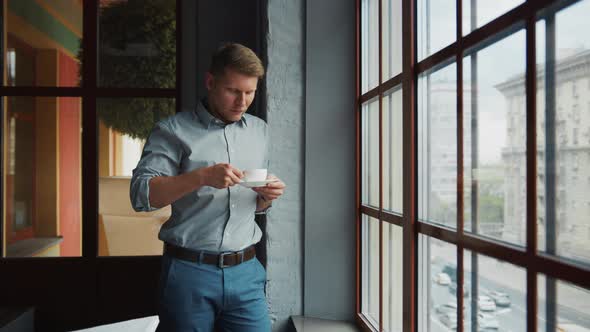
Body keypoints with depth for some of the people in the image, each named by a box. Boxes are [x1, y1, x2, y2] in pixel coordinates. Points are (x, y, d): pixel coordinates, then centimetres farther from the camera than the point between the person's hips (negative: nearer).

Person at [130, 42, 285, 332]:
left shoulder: (259, 130, 11)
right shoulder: (174, 130, -4)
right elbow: (141, 195, -13)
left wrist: (267, 195, -4)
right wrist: (202, 177, -25)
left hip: (246, 273, 4)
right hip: (190, 271, -3)